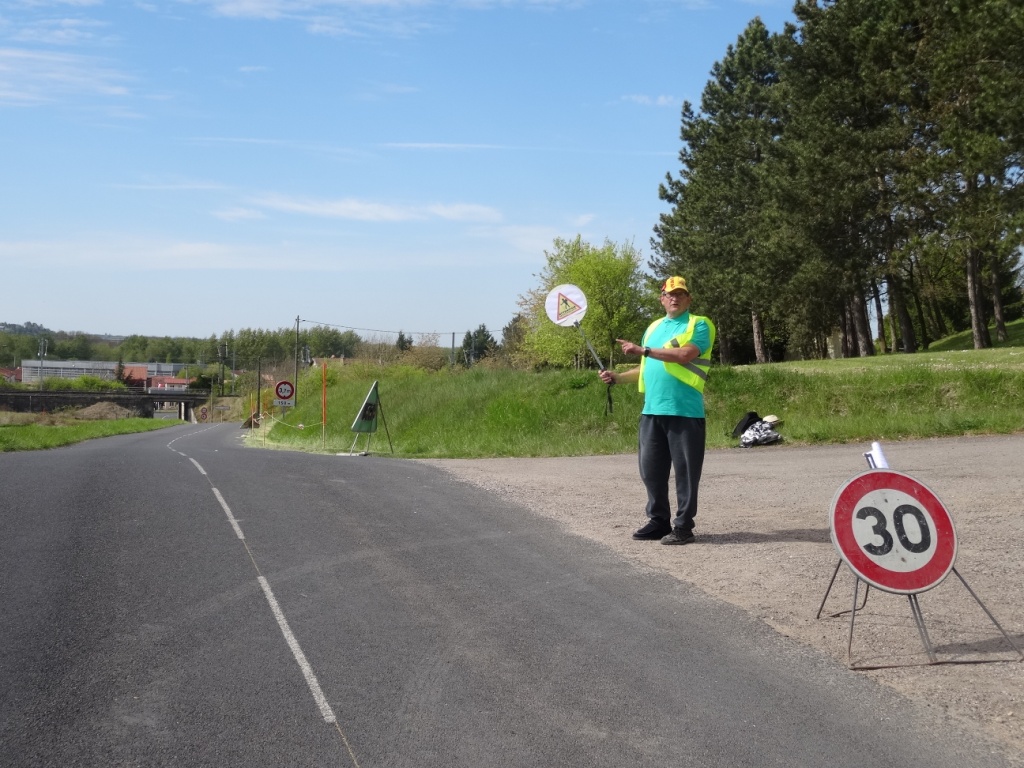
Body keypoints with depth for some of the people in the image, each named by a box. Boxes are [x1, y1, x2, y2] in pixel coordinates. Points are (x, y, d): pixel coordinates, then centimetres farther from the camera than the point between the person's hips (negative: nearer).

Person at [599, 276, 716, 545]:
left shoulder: (700, 324, 0)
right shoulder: (654, 327, 21)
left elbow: (686, 354, -18)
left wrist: (643, 350, -17)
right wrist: (617, 377, 14)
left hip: (685, 411, -6)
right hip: (651, 411, 6)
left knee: (685, 471, -1)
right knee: (651, 469, 7)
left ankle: (683, 526, 5)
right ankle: (658, 521, 18)